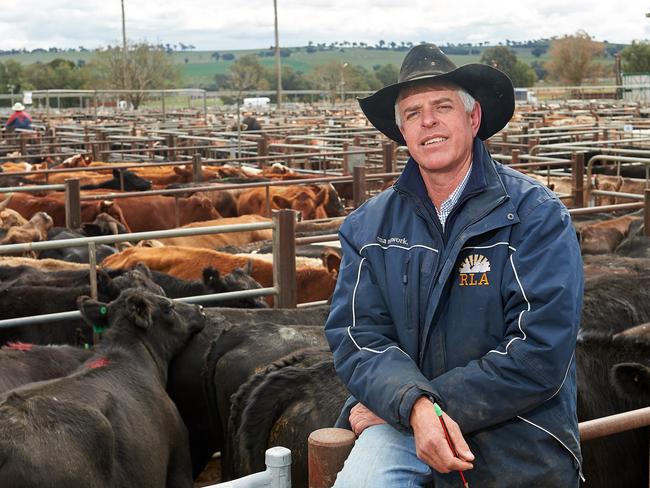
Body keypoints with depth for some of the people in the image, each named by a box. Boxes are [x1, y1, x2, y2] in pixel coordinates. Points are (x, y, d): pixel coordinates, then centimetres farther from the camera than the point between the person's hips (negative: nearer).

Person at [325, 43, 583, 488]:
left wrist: (413, 406, -15)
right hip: (399, 425, 1)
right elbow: (358, 336, -2)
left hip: (514, 436, -1)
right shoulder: (369, 225, 5)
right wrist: (415, 407, -23)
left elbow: (540, 354, -15)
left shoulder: (536, 215, -7)